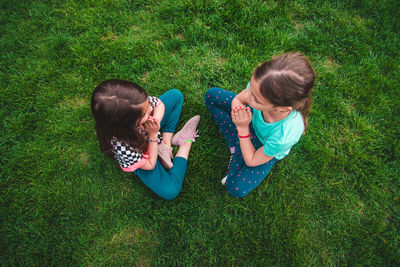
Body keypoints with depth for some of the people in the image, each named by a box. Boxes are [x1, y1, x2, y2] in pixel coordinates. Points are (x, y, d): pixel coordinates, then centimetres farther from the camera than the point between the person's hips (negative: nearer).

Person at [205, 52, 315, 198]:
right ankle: (234, 146, 1)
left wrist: (243, 128, -33)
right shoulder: (260, 87, -37)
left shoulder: (284, 136, -45)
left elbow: (251, 161, -26)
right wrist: (237, 110, -35)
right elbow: (237, 99, -12)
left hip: (267, 148, -4)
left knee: (236, 189, -16)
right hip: (252, 116, 5)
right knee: (212, 95, -2)